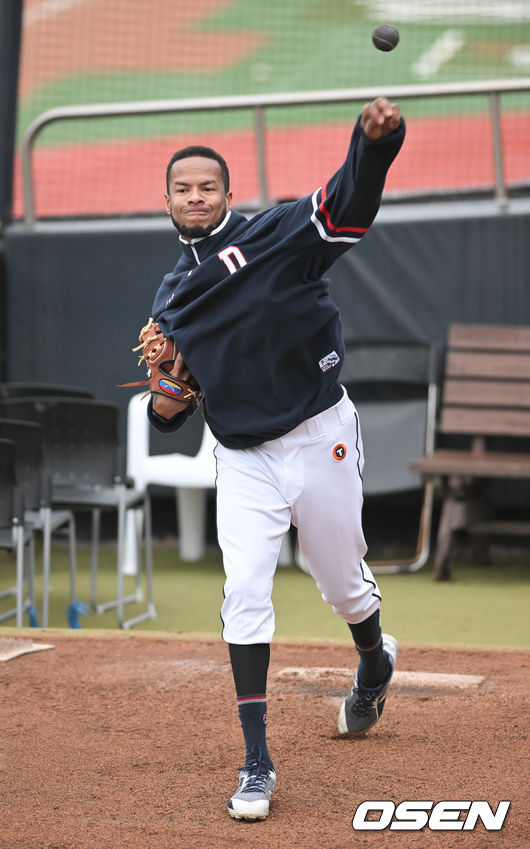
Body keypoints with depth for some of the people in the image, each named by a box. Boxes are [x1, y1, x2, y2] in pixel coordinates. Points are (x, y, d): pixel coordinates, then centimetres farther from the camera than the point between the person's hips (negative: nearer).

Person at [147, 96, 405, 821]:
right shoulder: (171, 299, 11)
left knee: (344, 583, 12)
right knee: (244, 593, -11)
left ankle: (375, 664, 48)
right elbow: (169, 413, 18)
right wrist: (165, 404, -7)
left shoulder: (276, 235, -5)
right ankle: (257, 763, -6)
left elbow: (352, 199, -24)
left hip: (320, 441, -3)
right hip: (244, 457, 3)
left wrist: (376, 137, -44)